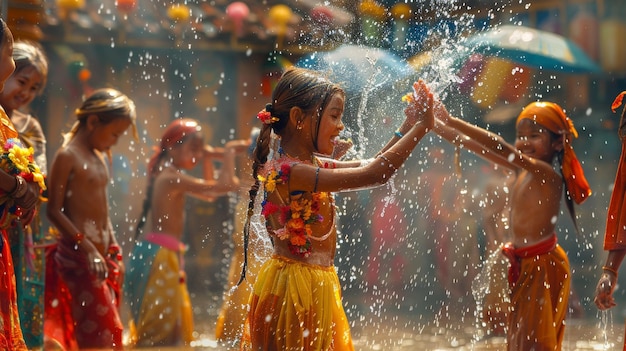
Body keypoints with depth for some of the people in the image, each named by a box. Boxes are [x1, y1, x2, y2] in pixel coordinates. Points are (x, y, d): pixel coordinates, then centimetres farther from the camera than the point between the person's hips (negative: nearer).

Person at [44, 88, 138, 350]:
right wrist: (87, 248, -21)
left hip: (102, 256, 9)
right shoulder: (67, 157, -9)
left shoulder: (100, 158, 17)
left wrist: (114, 253, 16)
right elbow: (54, 211, -14)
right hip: (77, 254, -9)